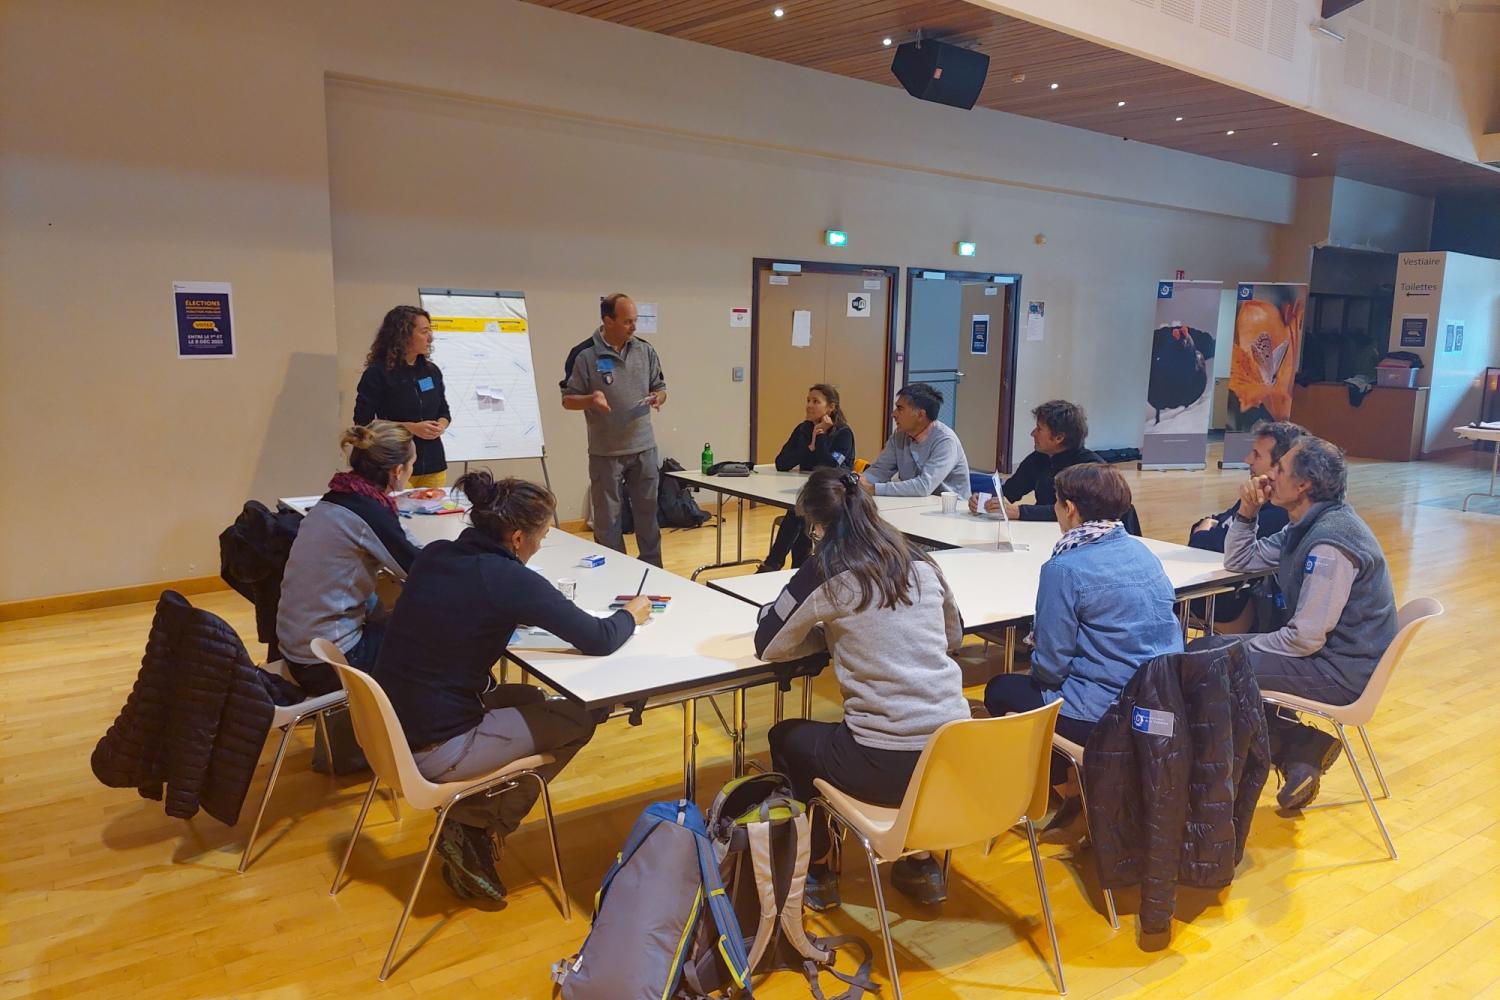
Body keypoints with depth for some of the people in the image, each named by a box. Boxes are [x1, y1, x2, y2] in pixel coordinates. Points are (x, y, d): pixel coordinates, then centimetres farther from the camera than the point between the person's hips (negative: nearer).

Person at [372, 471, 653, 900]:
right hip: (433, 752, -8)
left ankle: (470, 829, 16)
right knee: (577, 720, 7)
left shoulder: (433, 555, 1)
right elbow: (599, 640, -10)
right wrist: (631, 615, 10)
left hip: (388, 729, 8)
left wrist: (542, 607, 16)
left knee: (529, 698, 23)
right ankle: (478, 828, 10)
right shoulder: (511, 580, -18)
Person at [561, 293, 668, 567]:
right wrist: (592, 399, -24)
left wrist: (658, 397, -11)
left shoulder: (645, 351, 4)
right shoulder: (585, 355, -8)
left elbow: (660, 389, 13)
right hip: (605, 451, -3)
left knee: (647, 512, 12)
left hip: (644, 448, 3)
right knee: (607, 518, 6)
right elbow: (568, 400, -4)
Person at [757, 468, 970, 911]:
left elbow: (766, 645, 1)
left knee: (785, 737, 24)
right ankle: (922, 866, 38)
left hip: (888, 767, -6)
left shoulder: (827, 574, -9)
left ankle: (816, 873, 33)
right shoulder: (919, 561, 6)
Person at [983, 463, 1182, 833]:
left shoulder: (1065, 568, -17)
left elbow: (1050, 666, -14)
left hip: (1106, 718, -8)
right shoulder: (1143, 552, 5)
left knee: (1000, 690, 15)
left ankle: (1053, 791, 20)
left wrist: (1038, 659, 9)